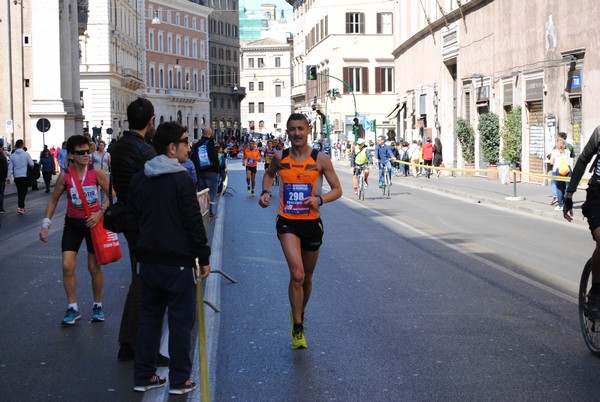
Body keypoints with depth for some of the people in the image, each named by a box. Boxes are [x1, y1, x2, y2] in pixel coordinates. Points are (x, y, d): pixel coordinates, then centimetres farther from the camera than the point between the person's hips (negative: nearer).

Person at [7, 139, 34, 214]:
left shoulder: (12, 155, 2)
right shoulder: (26, 154, -8)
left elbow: (10, 167, 4)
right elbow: (32, 164, -6)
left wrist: (8, 177, 9)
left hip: (17, 177, 4)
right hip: (25, 176, -4)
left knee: (19, 192, 15)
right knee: (23, 192, -1)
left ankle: (21, 206, 18)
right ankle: (20, 207, -15)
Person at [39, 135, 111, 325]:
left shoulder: (96, 172, -11)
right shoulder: (65, 176, -8)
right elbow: (54, 199, 4)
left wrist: (100, 212, -15)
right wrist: (46, 224, -2)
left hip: (93, 222, -1)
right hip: (72, 223, 1)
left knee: (94, 267, 5)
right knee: (67, 265, -5)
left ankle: (98, 306, 23)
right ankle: (72, 308, 8)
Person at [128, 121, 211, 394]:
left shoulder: (139, 180, 7)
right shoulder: (181, 180, -14)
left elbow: (132, 221, 12)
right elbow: (194, 224, -14)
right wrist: (204, 258, -5)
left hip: (148, 261, 6)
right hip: (178, 263, -6)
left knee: (148, 318, 14)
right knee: (181, 320, 2)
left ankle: (143, 376, 18)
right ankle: (179, 380, 7)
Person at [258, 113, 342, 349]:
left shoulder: (320, 159, -5)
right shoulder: (280, 157, -1)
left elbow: (337, 190, -1)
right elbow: (269, 174, 22)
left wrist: (319, 199, -20)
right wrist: (265, 192, 2)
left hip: (311, 222, 1)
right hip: (287, 222, -1)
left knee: (307, 277, 16)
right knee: (297, 274, -19)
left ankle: (299, 314, 43)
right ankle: (297, 328, -7)